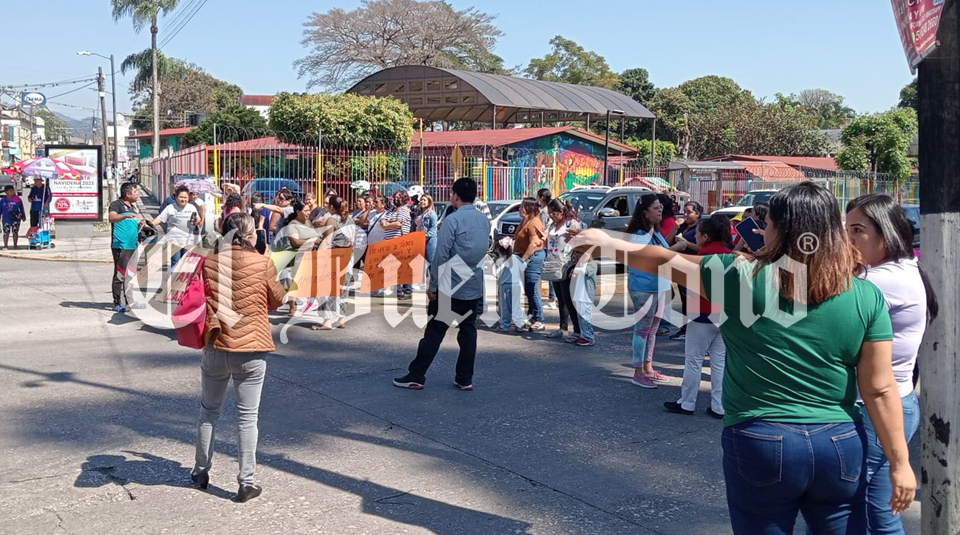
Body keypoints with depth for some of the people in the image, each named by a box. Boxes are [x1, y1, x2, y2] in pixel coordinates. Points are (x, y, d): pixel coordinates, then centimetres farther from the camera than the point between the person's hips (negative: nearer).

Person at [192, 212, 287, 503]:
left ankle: (202, 471, 31)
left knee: (209, 410, 19)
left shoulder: (208, 261, -3)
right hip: (251, 348, -2)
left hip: (215, 346, 3)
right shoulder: (262, 263, -10)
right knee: (247, 416, 5)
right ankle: (247, 482, 8)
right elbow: (278, 300, 3)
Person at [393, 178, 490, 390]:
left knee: (434, 331, 0)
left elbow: (441, 255, -14)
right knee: (468, 330, 11)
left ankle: (416, 376, 6)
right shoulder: (484, 220, 8)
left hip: (451, 286, -6)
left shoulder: (453, 219, -13)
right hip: (475, 286, 6)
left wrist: (433, 285, -8)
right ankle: (465, 378, 13)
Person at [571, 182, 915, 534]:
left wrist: (607, 244, 16)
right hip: (841, 446, 2)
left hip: (761, 445, -2)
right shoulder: (867, 296, -4)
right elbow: (880, 389, -5)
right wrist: (900, 462, 3)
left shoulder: (743, 277, -10)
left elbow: (665, 263, 2)